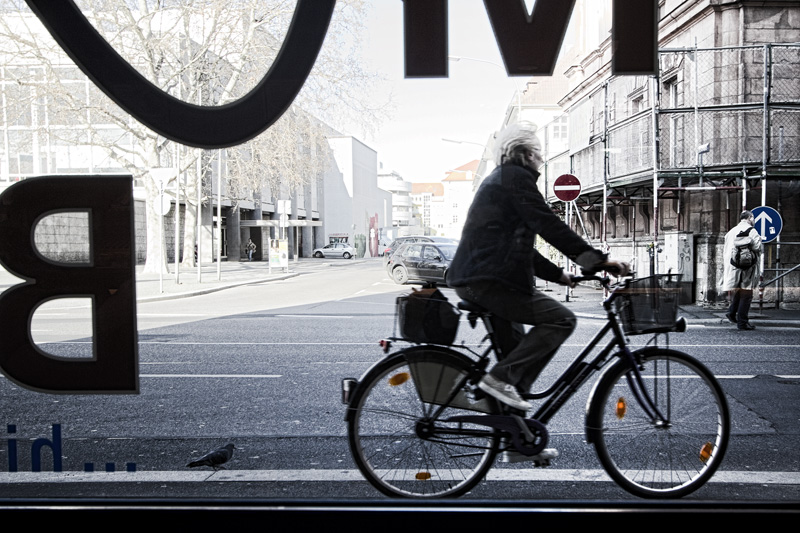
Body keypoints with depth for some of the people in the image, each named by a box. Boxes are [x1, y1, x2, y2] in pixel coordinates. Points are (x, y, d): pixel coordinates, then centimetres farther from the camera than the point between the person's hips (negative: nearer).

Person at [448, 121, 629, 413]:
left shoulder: (497, 180, 27)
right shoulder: (516, 176, -4)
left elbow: (517, 246, 27)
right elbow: (548, 225, -17)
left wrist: (558, 274, 22)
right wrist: (597, 259, -18)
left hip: (470, 280, 11)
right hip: (490, 280, -11)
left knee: (516, 350, 18)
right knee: (561, 319, -10)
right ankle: (501, 378, -14)